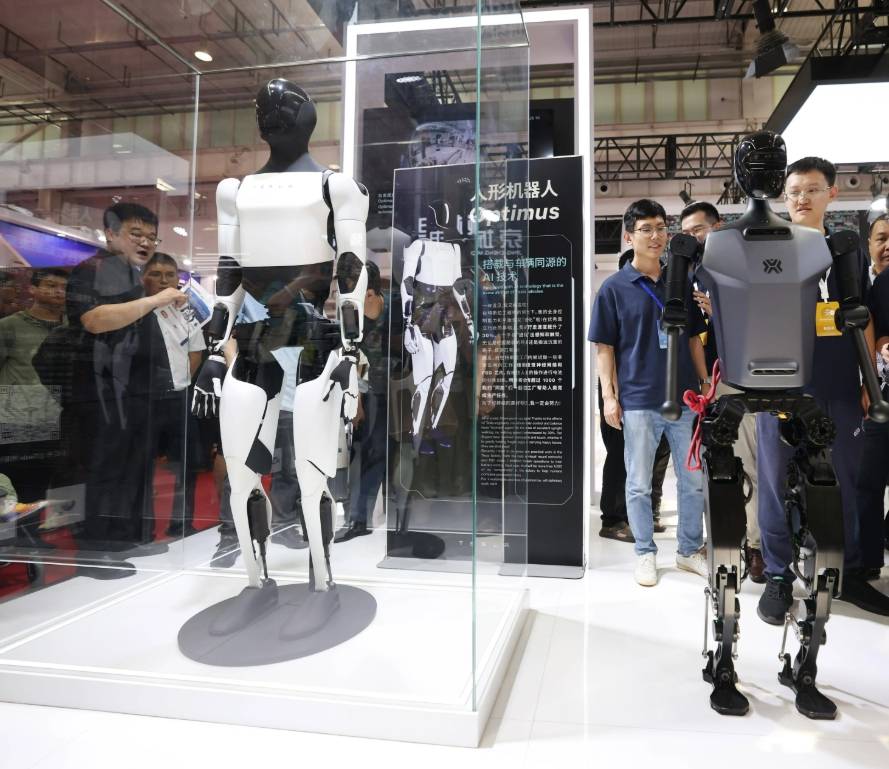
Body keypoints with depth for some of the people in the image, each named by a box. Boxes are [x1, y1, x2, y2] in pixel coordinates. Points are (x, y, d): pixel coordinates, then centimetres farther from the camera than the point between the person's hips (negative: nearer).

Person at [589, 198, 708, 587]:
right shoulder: (614, 288, -1)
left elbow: (693, 338, 14)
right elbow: (604, 347, -2)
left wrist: (706, 383, 9)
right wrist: (609, 396, -9)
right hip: (638, 401, -3)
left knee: (694, 480, 11)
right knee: (639, 484, 6)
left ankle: (690, 550, 28)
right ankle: (645, 554, 22)